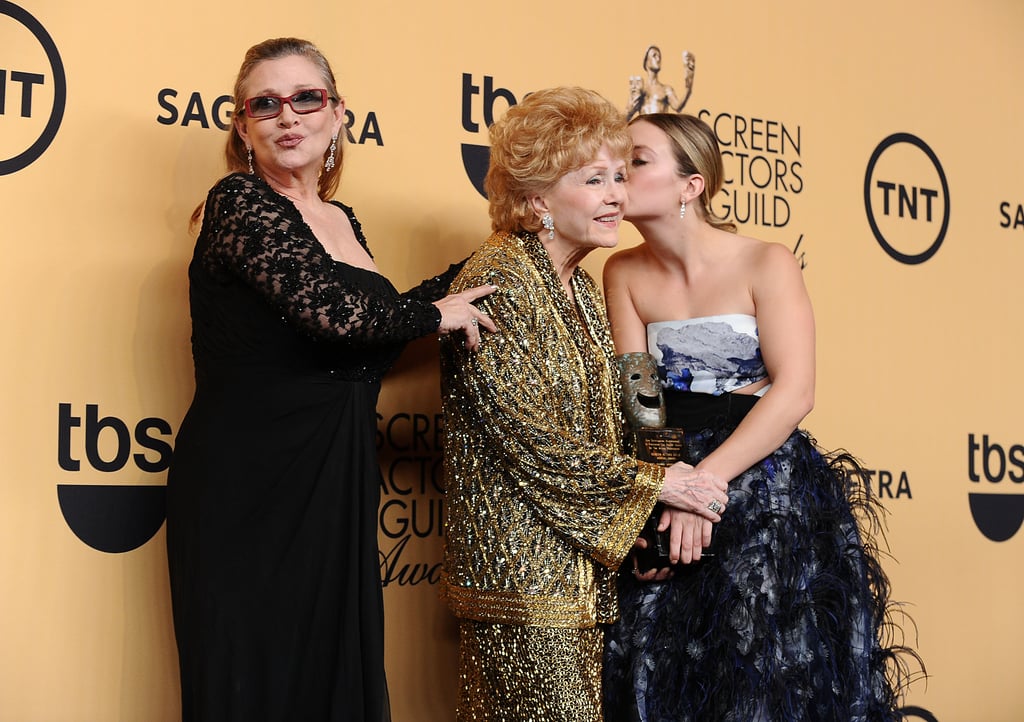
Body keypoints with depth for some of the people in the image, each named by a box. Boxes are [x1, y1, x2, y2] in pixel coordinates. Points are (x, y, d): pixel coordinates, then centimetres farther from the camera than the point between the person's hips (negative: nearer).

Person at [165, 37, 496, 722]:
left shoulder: (345, 223, 13)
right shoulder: (238, 201, -10)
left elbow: (370, 334, 20)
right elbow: (327, 308, -24)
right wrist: (436, 313, -8)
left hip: (336, 485, 7)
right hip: (249, 484, -7)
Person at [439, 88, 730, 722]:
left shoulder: (584, 290, 13)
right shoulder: (496, 284, -14)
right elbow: (532, 440, -19)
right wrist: (655, 483, -12)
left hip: (586, 567, 8)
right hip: (522, 569, -8)